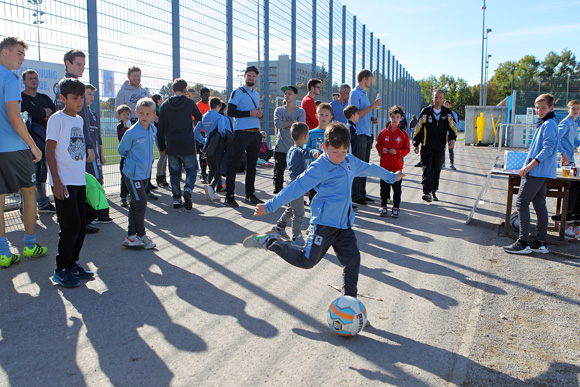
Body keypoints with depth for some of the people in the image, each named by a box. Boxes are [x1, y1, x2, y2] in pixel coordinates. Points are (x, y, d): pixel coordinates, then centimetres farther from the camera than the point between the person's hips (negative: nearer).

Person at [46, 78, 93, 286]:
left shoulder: (79, 119, 14)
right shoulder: (57, 119, -8)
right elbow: (50, 151, -11)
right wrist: (57, 181, -16)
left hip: (79, 181, 8)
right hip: (64, 182, -7)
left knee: (81, 226, 10)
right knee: (70, 226, -7)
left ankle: (73, 263, 23)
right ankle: (61, 269, 5)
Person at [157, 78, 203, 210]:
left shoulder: (165, 105, 4)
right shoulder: (189, 103, -4)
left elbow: (160, 128, 6)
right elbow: (200, 118, 13)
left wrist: (161, 146, 13)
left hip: (171, 146, 3)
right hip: (187, 145, -2)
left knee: (174, 172, 11)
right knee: (191, 169, 9)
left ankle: (176, 199, 9)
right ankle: (188, 190, -16)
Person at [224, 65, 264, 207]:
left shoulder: (257, 95, 19)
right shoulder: (237, 92, -3)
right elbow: (230, 112, -11)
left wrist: (260, 114, 2)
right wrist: (249, 113, -17)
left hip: (256, 133, 7)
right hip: (242, 133, -7)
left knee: (252, 166, 10)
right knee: (234, 164, -6)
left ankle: (250, 195, 18)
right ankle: (229, 196, -3)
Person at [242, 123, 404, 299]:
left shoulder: (351, 161, 12)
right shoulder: (319, 168, -12)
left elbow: (369, 168, 30)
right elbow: (296, 188, -13)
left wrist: (392, 176, 45)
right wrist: (269, 207, -13)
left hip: (344, 223, 7)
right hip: (324, 222, -7)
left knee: (352, 260, -2)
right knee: (307, 260, -8)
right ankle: (270, 242, 9)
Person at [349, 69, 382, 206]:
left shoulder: (364, 93, 19)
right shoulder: (355, 93, -9)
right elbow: (356, 114, -18)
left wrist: (372, 118, 8)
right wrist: (373, 105, -16)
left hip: (367, 134, 9)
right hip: (359, 134, -9)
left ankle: (362, 194, 19)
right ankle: (355, 196, -2)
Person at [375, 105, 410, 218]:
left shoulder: (403, 134, -1)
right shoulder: (384, 132, 4)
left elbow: (407, 149, 2)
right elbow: (378, 145, 13)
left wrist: (397, 152, -14)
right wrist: (382, 149, -8)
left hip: (397, 166, -1)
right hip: (384, 165, 2)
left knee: (397, 187, 3)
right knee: (384, 187, 7)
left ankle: (395, 208, 15)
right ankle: (383, 206, 19)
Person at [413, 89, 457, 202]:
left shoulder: (447, 113, 6)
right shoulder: (426, 112, 0)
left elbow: (452, 127, 7)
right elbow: (418, 128, 5)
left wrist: (452, 139, -13)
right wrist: (416, 144, 4)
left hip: (440, 147, 3)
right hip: (427, 146, -3)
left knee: (437, 170, 9)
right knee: (427, 169, -12)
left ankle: (433, 191, 23)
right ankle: (426, 192, -10)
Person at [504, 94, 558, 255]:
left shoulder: (548, 125, -13)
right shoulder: (544, 124, 18)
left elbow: (547, 149, -20)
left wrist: (529, 166, -22)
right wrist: (529, 166, 19)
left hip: (537, 171, -10)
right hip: (542, 172, 10)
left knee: (521, 202, -9)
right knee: (539, 204, 10)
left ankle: (523, 243, -7)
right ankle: (541, 243, 15)